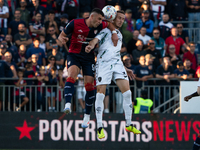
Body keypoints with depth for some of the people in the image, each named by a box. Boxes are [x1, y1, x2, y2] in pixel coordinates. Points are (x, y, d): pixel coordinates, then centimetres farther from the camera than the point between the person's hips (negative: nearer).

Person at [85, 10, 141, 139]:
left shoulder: (120, 35, 28)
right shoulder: (106, 31, 8)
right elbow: (95, 40, -13)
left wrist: (126, 70, 30)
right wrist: (91, 46, -36)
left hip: (117, 63, 6)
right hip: (103, 63, -6)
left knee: (127, 92, -7)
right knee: (100, 94, -11)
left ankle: (128, 125, 3)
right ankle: (100, 127, -3)